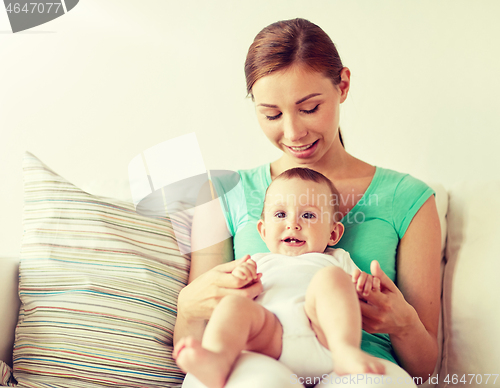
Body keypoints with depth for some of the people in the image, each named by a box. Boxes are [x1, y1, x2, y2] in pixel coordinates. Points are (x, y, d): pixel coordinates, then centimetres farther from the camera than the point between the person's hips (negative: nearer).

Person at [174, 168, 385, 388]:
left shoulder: (336, 260, 35)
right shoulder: (259, 263, 36)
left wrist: (365, 283, 4)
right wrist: (239, 281, 1)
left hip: (323, 329, 0)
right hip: (270, 331, 0)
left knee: (330, 277, -23)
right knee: (234, 305, -27)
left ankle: (347, 352, -45)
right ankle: (217, 359, -57)